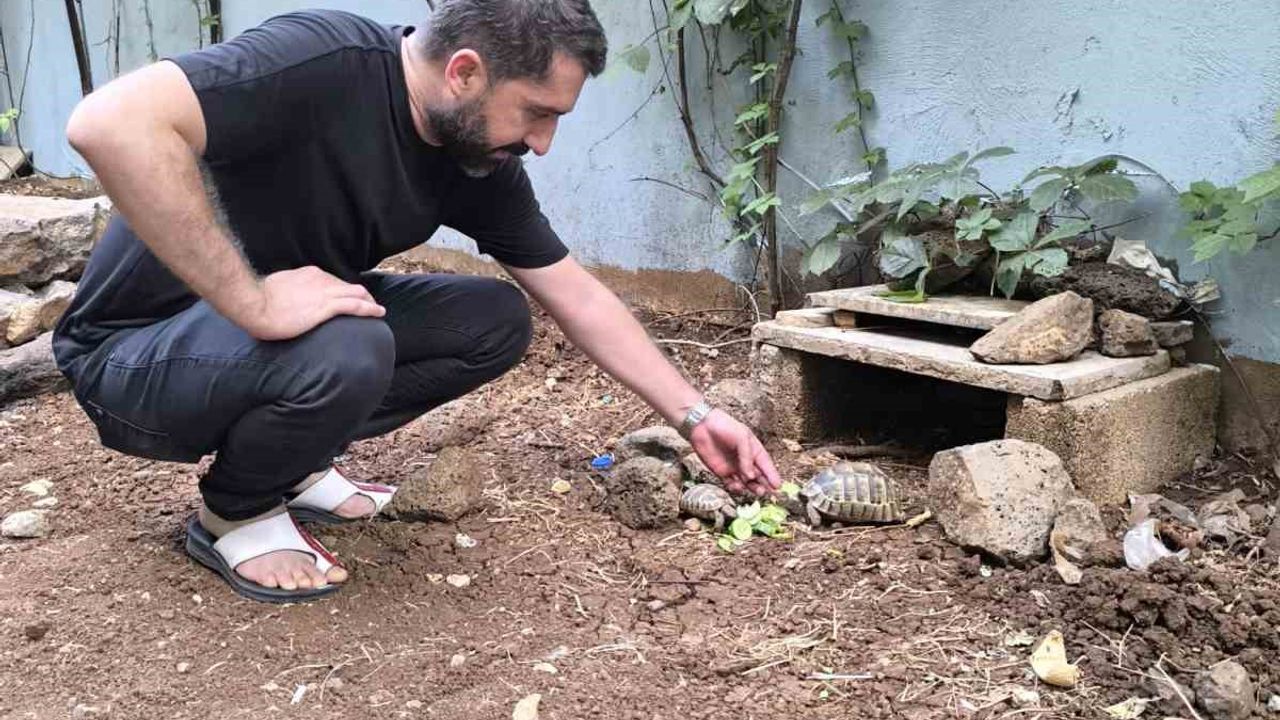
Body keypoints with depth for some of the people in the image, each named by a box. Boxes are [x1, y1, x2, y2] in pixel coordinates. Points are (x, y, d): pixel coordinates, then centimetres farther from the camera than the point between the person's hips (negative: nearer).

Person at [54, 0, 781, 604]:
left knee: (496, 320, -6)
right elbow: (111, 123, -42)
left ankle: (293, 462, 7)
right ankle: (234, 515, -4)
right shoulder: (321, 61, -29)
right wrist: (252, 301, -38)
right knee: (346, 351, -35)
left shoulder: (481, 163, -7)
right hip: (135, 350, -7)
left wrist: (696, 415, 2)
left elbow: (579, 298, 2)